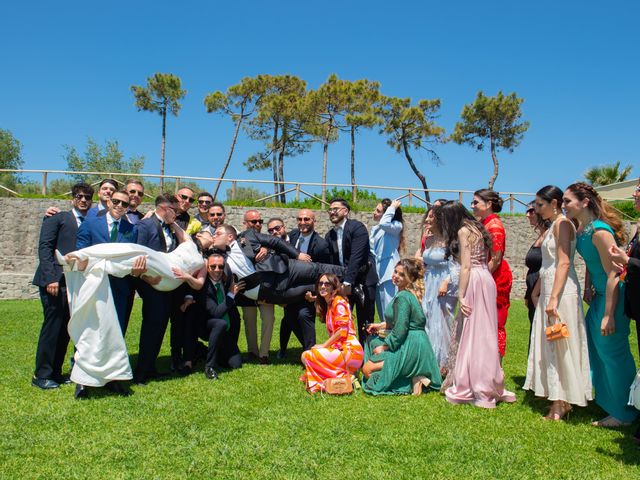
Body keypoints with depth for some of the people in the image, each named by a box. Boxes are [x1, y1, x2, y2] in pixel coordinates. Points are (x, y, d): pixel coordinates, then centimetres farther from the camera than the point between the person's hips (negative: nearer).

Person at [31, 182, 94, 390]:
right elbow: (44, 247, -5)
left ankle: (55, 371, 19)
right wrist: (51, 278, -14)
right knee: (53, 325, -4)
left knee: (66, 328, 8)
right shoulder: (58, 218, 3)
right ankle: (41, 374, 7)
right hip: (55, 281, -5)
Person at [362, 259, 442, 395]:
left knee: (367, 369, -5)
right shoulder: (410, 294, 12)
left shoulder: (403, 297, -18)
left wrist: (383, 347, -9)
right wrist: (380, 325, 16)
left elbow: (400, 330, -21)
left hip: (411, 348, -10)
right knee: (372, 340, 25)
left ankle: (411, 383, -9)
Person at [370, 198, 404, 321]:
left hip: (389, 275, -8)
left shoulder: (396, 226, -5)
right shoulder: (374, 229, 18)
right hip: (378, 275, 8)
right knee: (382, 312, 11)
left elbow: (384, 224, -27)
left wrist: (392, 208, -13)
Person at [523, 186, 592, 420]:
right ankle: (559, 400, 18)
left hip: (561, 291, -9)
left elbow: (564, 262, -20)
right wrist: (536, 291, 19)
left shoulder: (562, 223, -11)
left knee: (560, 346, -4)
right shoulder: (552, 227, 17)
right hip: (549, 290, 9)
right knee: (549, 346, 11)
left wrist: (553, 298, -24)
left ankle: (561, 403, 5)